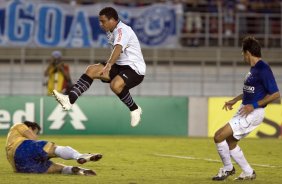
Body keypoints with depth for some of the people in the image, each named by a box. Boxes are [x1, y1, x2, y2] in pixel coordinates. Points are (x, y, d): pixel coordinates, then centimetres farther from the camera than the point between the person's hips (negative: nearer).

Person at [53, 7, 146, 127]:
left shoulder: (123, 30, -20)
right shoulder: (111, 32, 9)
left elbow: (118, 48, -39)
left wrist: (109, 65, -55)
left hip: (135, 68, -9)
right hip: (121, 66, 9)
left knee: (115, 85, -35)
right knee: (91, 70, -7)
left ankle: (135, 110, -11)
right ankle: (70, 99, -18)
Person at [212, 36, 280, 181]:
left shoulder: (263, 69, -20)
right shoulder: (254, 68, 10)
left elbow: (275, 94, -22)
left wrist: (254, 105, -22)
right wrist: (234, 100, 23)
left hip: (252, 113, -10)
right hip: (244, 110, 10)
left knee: (219, 137, -11)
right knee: (231, 143, 17)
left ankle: (228, 168, 7)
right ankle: (248, 173, 25)